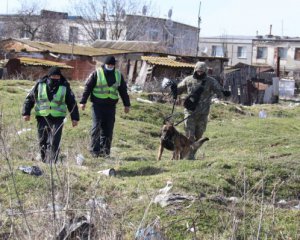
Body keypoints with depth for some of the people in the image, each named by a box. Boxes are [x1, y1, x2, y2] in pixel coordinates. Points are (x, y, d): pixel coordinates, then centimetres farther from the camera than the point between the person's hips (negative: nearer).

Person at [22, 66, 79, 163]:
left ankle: (52, 163, -7)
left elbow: (72, 103, 7)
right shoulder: (40, 84, 1)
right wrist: (26, 113, 0)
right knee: (43, 141, 6)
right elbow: (29, 99, 8)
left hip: (57, 118, -1)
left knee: (54, 143, -11)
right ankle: (44, 161, 21)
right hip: (42, 117, 2)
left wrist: (75, 118, 3)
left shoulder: (65, 87, 1)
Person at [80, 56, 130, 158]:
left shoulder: (118, 75, 11)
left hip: (111, 106, 3)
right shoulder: (96, 73, -1)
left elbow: (123, 90, 19)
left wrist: (127, 104, 19)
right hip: (98, 104, -3)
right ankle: (94, 150, -3)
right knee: (97, 127, -8)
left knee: (108, 128, 3)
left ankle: (105, 150, 9)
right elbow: (88, 87, -1)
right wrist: (83, 101, -5)